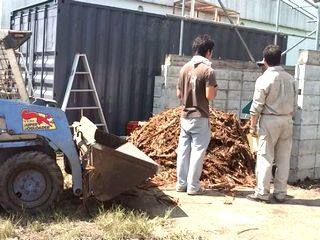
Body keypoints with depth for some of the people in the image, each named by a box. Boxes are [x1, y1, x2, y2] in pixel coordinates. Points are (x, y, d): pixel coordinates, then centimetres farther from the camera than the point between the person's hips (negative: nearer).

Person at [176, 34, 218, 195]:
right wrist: (215, 90, 3)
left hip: (185, 116, 6)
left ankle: (181, 183, 18)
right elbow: (210, 95, -17)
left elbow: (178, 94, 11)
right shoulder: (207, 70, -11)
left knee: (183, 150, 10)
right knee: (197, 151, 1)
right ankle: (193, 186, 5)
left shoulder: (185, 68, 7)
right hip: (200, 117, -6)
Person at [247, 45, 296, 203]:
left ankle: (262, 193, 4)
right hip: (287, 120, 5)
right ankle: (280, 193, 15)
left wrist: (253, 126, -2)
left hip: (269, 120, -5)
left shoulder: (264, 79, -11)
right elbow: (294, 103, 9)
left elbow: (256, 106, -10)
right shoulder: (290, 78, 5)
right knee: (284, 158, 8)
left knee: (265, 157, 1)